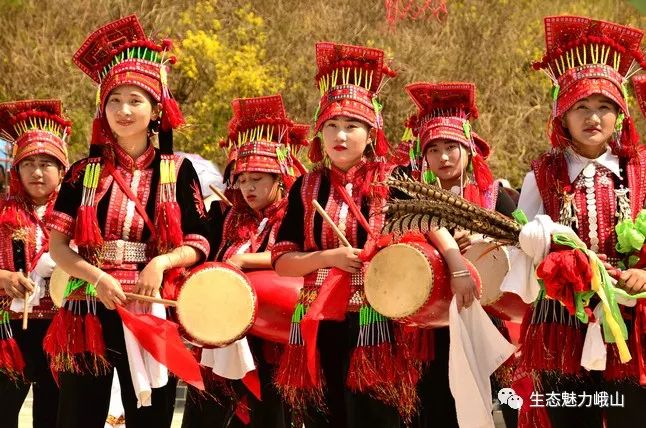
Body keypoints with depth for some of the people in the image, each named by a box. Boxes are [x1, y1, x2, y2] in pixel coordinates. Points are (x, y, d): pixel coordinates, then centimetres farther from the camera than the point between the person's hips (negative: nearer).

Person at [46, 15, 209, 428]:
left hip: (151, 312, 0)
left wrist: (161, 262, -18)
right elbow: (58, 244, 0)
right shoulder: (85, 172, 4)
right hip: (89, 311, 0)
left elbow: (198, 244, 1)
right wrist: (97, 277, -17)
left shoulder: (177, 171, 3)